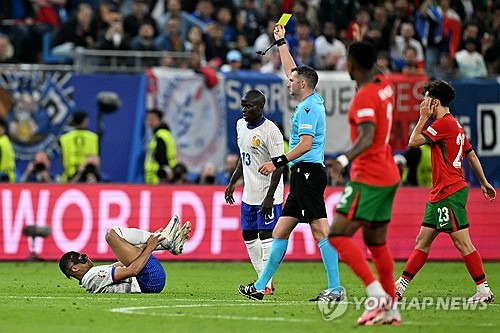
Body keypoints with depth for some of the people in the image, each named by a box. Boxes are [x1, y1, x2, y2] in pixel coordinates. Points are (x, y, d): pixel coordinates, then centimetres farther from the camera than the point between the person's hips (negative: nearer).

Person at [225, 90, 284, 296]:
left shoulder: (271, 131, -17)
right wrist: (232, 183, 19)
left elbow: (279, 166, -18)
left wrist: (270, 197, -22)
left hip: (267, 195, -9)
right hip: (249, 194, 9)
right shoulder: (241, 126, 9)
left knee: (266, 235, -11)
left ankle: (266, 284, -9)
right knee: (248, 235, 11)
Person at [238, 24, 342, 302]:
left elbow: (305, 144, -20)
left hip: (309, 172, -11)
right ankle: (260, 287, 12)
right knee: (280, 232, 10)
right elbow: (292, 70, 32)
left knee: (320, 229, -14)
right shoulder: (312, 101, 17)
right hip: (303, 176, 11)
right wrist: (281, 42, 36)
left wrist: (277, 162, -19)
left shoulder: (309, 107, -11)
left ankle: (335, 289, -17)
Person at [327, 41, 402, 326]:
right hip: (389, 174, 9)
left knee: (338, 235, -12)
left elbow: (367, 137, -30)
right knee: (376, 242, 14)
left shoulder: (364, 97, -17)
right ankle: (391, 310, 14)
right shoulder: (385, 87, 8)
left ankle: (377, 295, -20)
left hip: (369, 178, -9)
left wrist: (344, 160, -42)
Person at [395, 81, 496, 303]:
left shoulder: (443, 123, -14)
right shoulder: (454, 124, 16)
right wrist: (483, 182, 29)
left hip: (449, 193, -10)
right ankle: (400, 287, 14)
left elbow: (414, 142, -14)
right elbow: (471, 154, 23)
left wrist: (423, 118, -2)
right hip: (441, 194, 10)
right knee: (423, 241, 11)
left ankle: (484, 291, -8)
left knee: (462, 242, -9)